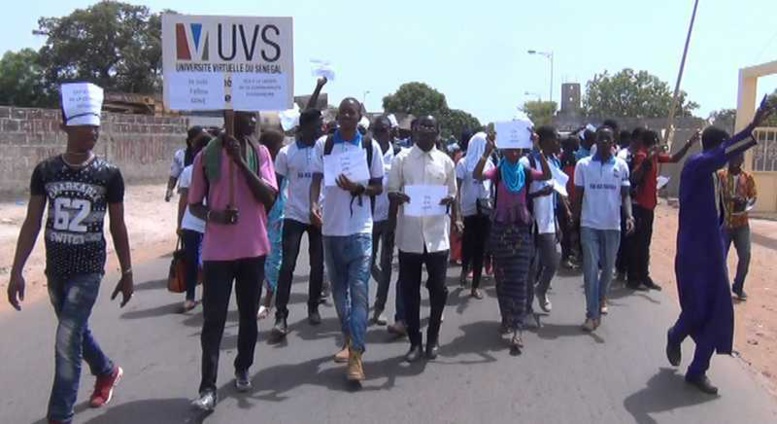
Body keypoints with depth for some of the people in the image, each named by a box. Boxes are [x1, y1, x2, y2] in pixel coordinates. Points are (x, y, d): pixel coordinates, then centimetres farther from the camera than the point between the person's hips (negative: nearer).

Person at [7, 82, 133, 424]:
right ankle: (107, 371, 47)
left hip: (88, 269, -4)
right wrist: (17, 271, -3)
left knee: (67, 342, -6)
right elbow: (32, 223, 1)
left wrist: (127, 273, 1)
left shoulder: (109, 174, -8)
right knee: (76, 331, 20)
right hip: (55, 268, 4)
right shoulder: (45, 171, -3)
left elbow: (117, 227, -2)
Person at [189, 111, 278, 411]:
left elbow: (269, 197, -9)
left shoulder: (260, 153, 2)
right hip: (217, 250, -2)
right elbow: (194, 204, 5)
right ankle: (208, 387, 3)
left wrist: (241, 162, -16)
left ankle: (242, 369, 32)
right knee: (213, 320, -2)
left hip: (254, 248, 2)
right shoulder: (206, 156, -1)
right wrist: (212, 215, -18)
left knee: (248, 315, 14)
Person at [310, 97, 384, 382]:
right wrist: (313, 205, -18)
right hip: (331, 227, 3)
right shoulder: (323, 144, 4)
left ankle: (356, 354, -8)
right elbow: (316, 179, 1)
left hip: (359, 228, -2)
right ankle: (349, 340, 30)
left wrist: (358, 188, -16)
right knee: (339, 289, 13)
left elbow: (378, 187, 5)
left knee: (359, 290, -8)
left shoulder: (370, 146, 1)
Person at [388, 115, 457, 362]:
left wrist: (450, 199, -11)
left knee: (438, 288, 4)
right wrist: (397, 197, -19)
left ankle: (433, 337, 24)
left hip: (437, 234, 1)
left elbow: (453, 194, 12)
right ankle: (415, 341, 19)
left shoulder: (445, 161, 6)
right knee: (410, 289, 6)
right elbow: (391, 191, 4)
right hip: (409, 235, -1)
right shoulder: (401, 159, 2)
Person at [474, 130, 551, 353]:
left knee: (519, 280, -5)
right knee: (502, 278, 9)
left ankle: (517, 328, -8)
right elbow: (477, 174, -19)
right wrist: (488, 151, -28)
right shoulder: (497, 171, 1)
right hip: (500, 228, 0)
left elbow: (547, 176, -15)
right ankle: (507, 317, 27)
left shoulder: (526, 172, 4)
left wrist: (538, 150, -24)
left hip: (522, 229, 0)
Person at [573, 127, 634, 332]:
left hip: (612, 225, 2)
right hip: (589, 224, -1)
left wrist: (629, 216, -15)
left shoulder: (621, 165, 1)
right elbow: (579, 195, 4)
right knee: (590, 268, -4)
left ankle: (602, 297, 40)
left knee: (608, 267, 13)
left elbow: (625, 195, 2)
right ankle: (593, 314, 1)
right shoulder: (583, 164, -1)